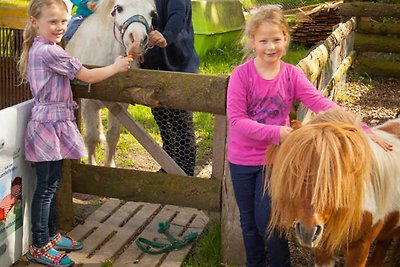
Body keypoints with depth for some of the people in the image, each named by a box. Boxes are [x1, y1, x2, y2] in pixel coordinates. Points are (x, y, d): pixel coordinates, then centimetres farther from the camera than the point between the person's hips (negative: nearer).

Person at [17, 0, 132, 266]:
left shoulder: (37, 49, 13)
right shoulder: (50, 51, -18)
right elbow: (88, 77, -13)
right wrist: (116, 67, -1)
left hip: (53, 124, 10)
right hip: (49, 124, -10)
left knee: (51, 184, 17)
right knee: (46, 186, -3)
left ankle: (51, 234, 30)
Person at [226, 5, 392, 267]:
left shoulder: (291, 75, -9)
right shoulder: (242, 74, -15)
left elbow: (322, 104, -15)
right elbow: (236, 120, -19)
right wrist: (275, 132, -30)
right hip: (242, 159, 0)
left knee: (267, 219, 1)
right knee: (249, 222, 14)